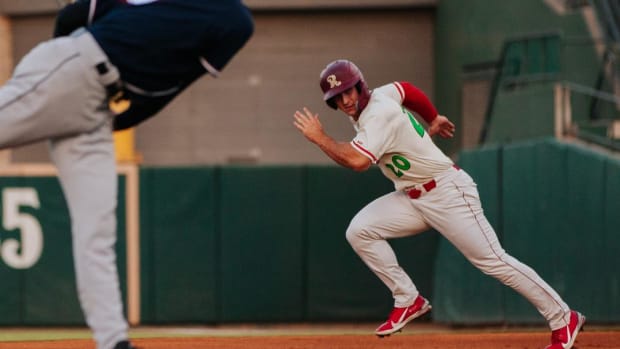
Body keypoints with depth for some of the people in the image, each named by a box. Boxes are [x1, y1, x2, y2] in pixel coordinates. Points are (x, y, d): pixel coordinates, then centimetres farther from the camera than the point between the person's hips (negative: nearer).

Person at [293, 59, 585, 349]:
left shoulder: (379, 113, -23)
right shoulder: (378, 96, 4)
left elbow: (358, 161, -37)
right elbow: (405, 89, 25)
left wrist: (319, 138, -25)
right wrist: (432, 121, 39)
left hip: (448, 193, -9)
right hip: (413, 199, 9)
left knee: (492, 260, -9)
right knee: (359, 231, -7)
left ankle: (564, 320, 0)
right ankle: (409, 301, 0)